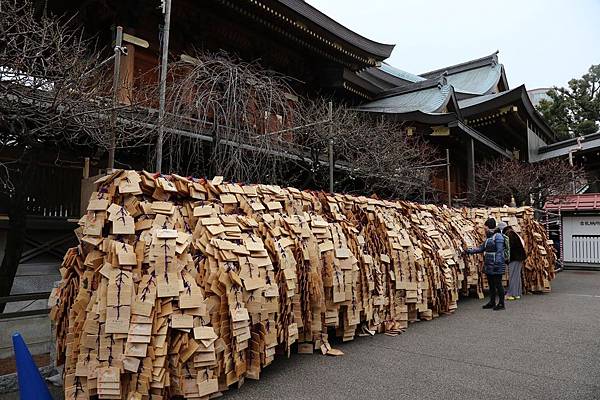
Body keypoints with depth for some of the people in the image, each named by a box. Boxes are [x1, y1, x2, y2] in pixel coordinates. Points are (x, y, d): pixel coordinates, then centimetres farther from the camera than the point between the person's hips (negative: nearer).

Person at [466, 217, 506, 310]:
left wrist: (497, 263, -23)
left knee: (498, 284, -2)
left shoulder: (498, 236, -12)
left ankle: (501, 303, 8)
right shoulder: (488, 237, 16)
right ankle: (492, 302, 25)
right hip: (488, 265, 9)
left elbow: (499, 251, -19)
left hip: (496, 266, -9)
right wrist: (470, 251, 14)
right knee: (491, 284, 15)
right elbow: (481, 248, 21)